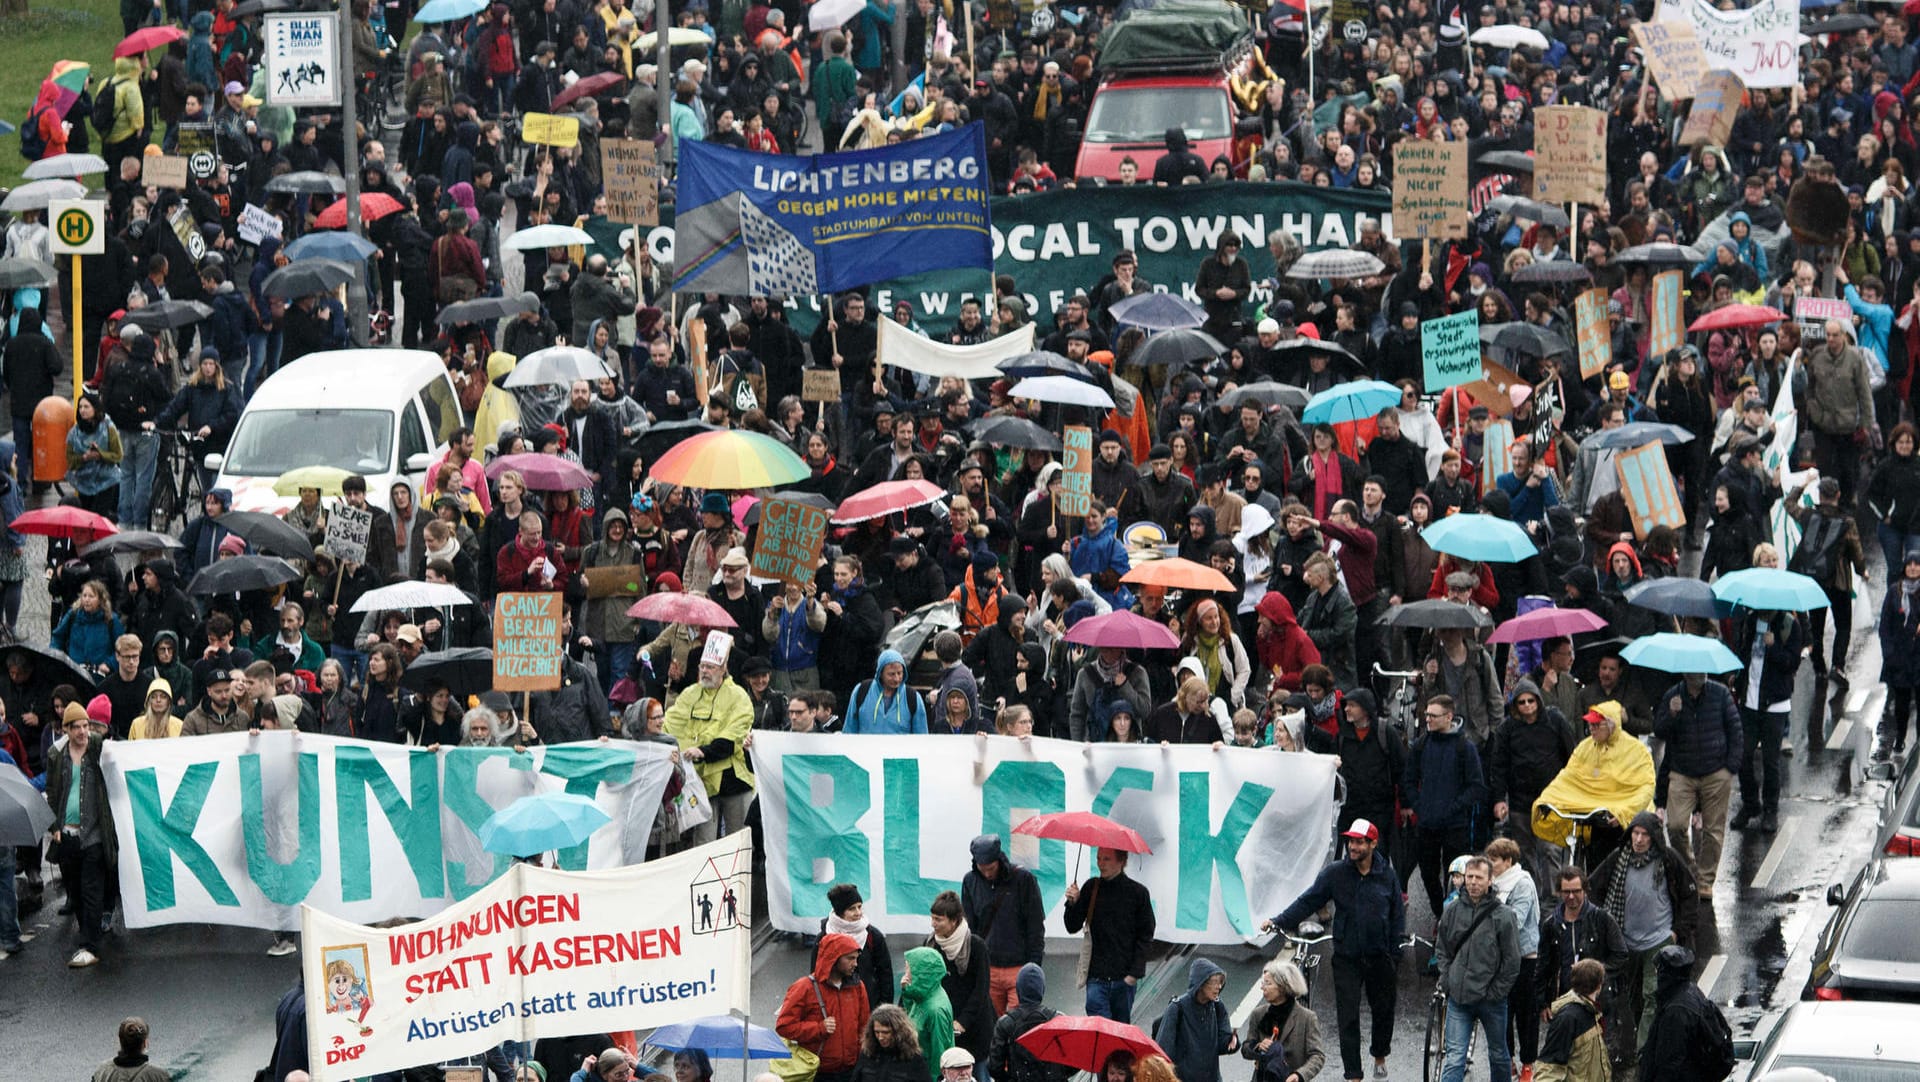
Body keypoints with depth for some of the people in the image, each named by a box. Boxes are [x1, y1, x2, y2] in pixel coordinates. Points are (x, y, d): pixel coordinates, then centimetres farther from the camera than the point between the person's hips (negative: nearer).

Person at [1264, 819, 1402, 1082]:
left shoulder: (1387, 876, 0)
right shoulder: (1335, 873, -2)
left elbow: (1398, 916, 6)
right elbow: (1308, 902, -2)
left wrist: (1395, 954, 0)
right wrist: (1278, 922, -14)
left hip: (1379, 958, 1)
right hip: (1346, 958, -1)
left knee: (1383, 1010, 14)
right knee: (1348, 1017, -3)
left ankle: (1380, 1056, 40)